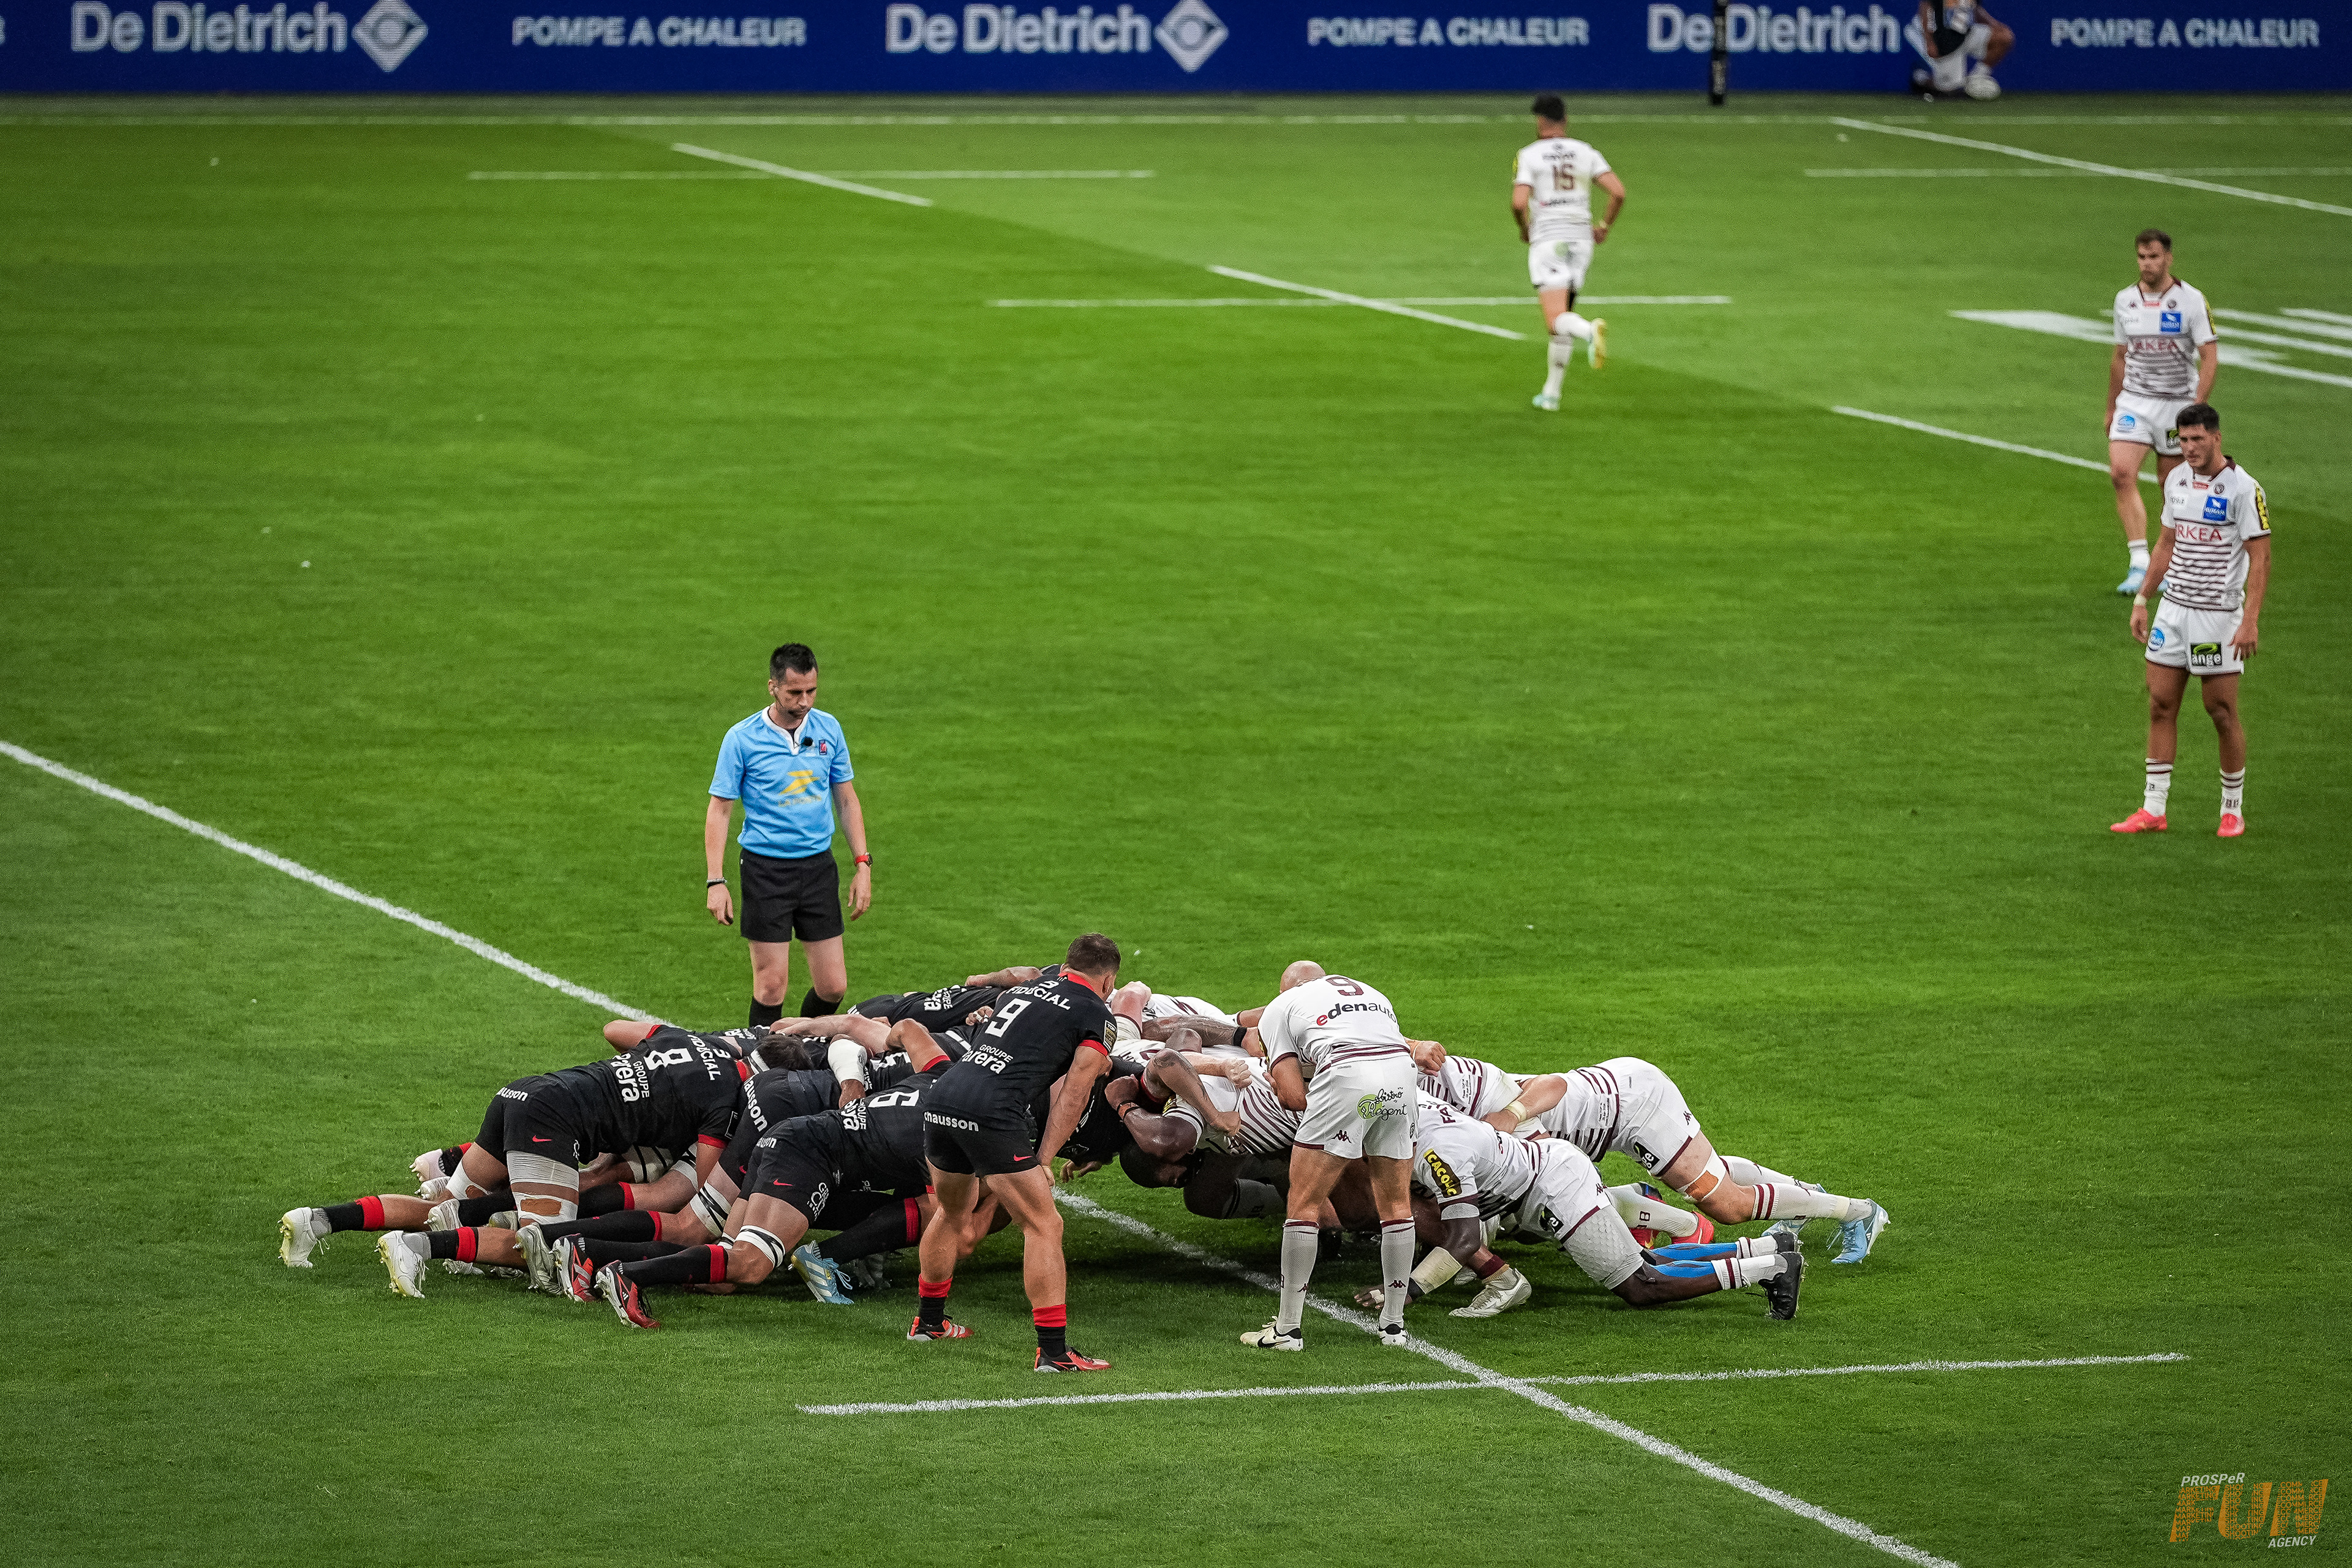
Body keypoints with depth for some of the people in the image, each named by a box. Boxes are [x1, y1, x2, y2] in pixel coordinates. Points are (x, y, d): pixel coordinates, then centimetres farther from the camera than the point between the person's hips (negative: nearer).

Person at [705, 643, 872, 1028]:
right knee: (772, 984, -7)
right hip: (766, 868, -3)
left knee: (833, 987, 1)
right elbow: (719, 811, -4)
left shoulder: (828, 728, 4)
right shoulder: (742, 739, -7)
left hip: (818, 866, 3)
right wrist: (715, 882, -10)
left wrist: (863, 865, 6)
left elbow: (846, 799, 12)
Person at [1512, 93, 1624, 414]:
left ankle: (1590, 331, -46)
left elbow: (1519, 202, -14)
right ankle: (1551, 393, 21)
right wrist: (1605, 226, 13)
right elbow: (1618, 192, -3)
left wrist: (1524, 229, 6)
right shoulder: (1587, 153, 6)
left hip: (1547, 239, -4)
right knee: (1562, 319, 18)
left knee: (1557, 322, -13)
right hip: (1581, 238, 4)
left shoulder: (1529, 155, -3)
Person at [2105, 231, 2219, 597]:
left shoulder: (2191, 301, -7)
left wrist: (2197, 408, -18)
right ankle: (2140, 563, -18)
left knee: (2171, 485, 4)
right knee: (2122, 473, -18)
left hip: (2177, 403, -3)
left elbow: (2210, 357, -9)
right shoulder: (2125, 299, 6)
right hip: (2134, 401, 3)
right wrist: (2110, 408, 20)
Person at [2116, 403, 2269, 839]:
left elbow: (2260, 557, -13)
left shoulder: (2243, 488, -12)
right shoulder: (2176, 480, 8)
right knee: (2161, 704, 3)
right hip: (2174, 608, 6)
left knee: (2222, 710, -2)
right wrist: (2142, 599, 16)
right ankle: (2153, 810, 8)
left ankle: (2233, 809, 12)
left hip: (2219, 615, -6)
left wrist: (2250, 619, -20)